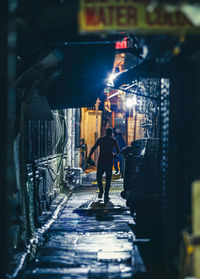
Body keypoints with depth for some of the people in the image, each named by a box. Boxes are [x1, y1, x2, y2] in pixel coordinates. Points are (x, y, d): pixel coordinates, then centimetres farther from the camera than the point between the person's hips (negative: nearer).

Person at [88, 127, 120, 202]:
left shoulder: (100, 139, 3)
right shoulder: (113, 140, 5)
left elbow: (93, 148, -5)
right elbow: (118, 151, 10)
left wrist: (89, 156, -2)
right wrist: (115, 155, 30)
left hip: (101, 160, -1)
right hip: (109, 161, 1)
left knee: (99, 176, 14)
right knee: (108, 178, 5)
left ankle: (101, 190, -3)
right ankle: (106, 194, -1)